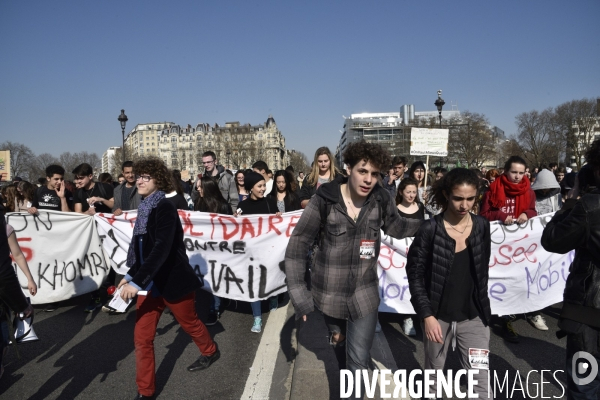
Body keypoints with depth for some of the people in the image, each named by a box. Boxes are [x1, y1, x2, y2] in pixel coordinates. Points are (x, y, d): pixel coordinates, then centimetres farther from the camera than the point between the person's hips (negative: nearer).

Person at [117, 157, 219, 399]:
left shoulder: (165, 208, -19)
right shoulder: (145, 208, 5)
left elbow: (162, 248, -30)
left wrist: (136, 281, -34)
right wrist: (131, 275, 12)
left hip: (173, 280, -7)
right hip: (150, 282, 7)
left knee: (189, 323, 17)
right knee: (142, 338, 6)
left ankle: (210, 352, 47)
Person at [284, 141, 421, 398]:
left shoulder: (381, 199, -12)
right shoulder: (324, 199, -19)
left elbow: (395, 226, 8)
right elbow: (297, 246, -14)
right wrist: (298, 292, -16)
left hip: (364, 293, 0)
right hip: (330, 292, 0)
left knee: (358, 360, 1)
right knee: (339, 344, 26)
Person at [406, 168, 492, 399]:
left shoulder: (482, 226, -2)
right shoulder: (430, 230, -14)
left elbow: (482, 270, 10)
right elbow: (415, 274, -10)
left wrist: (482, 307, 15)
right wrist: (426, 315, -15)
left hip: (473, 317, 2)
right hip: (438, 316, -2)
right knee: (433, 374, 17)